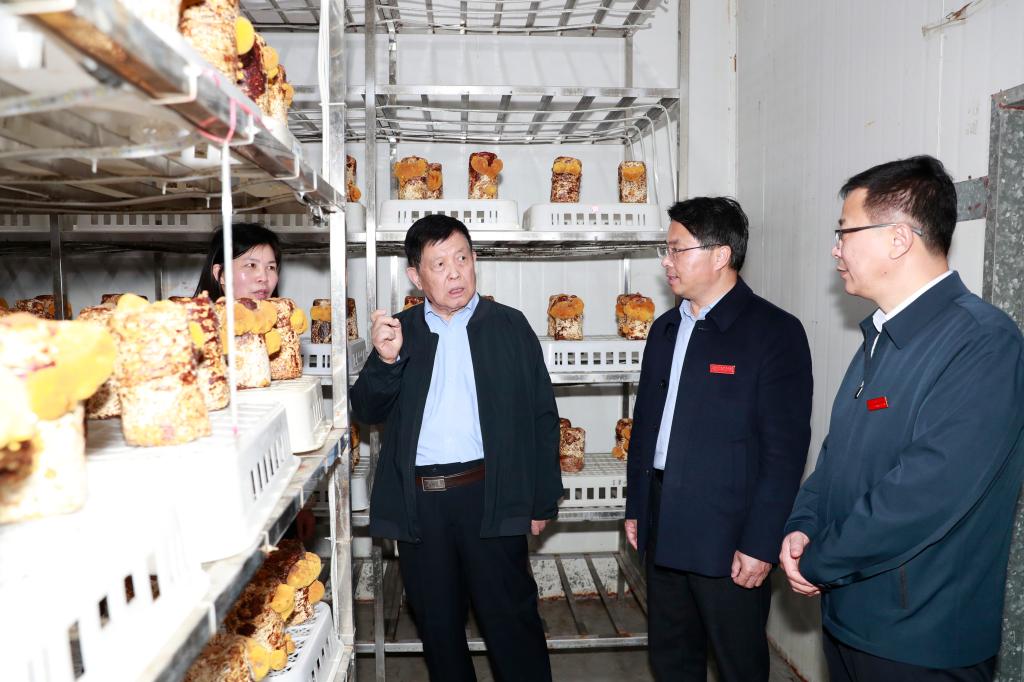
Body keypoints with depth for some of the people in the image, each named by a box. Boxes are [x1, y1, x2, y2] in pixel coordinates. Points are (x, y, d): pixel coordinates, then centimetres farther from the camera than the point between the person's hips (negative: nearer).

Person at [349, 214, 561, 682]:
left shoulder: (509, 325, 2)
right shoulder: (398, 331, 7)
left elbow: (541, 416, 3)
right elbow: (367, 411, 2)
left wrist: (542, 499, 1)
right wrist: (385, 359, -18)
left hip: (489, 496, -2)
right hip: (419, 502, 3)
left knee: (511, 618, 7)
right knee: (438, 624, 17)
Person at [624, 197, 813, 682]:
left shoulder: (775, 332, -11)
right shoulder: (665, 329, 10)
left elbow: (785, 449, -14)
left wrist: (760, 544, -16)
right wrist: (635, 508, 14)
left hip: (728, 535, -6)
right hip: (663, 529, 6)